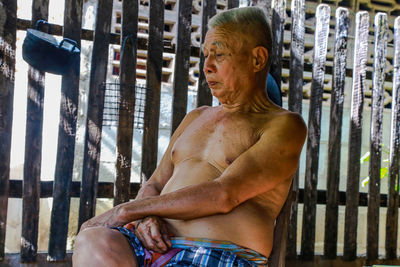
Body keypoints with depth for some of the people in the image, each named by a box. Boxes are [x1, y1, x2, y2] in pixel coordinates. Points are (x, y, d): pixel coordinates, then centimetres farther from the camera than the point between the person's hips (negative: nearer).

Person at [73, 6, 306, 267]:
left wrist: (126, 211, -9)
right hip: (155, 243, 6)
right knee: (93, 241, -28)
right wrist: (143, 218, -4)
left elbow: (223, 195, -12)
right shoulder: (196, 118, 25)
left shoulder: (284, 126, 2)